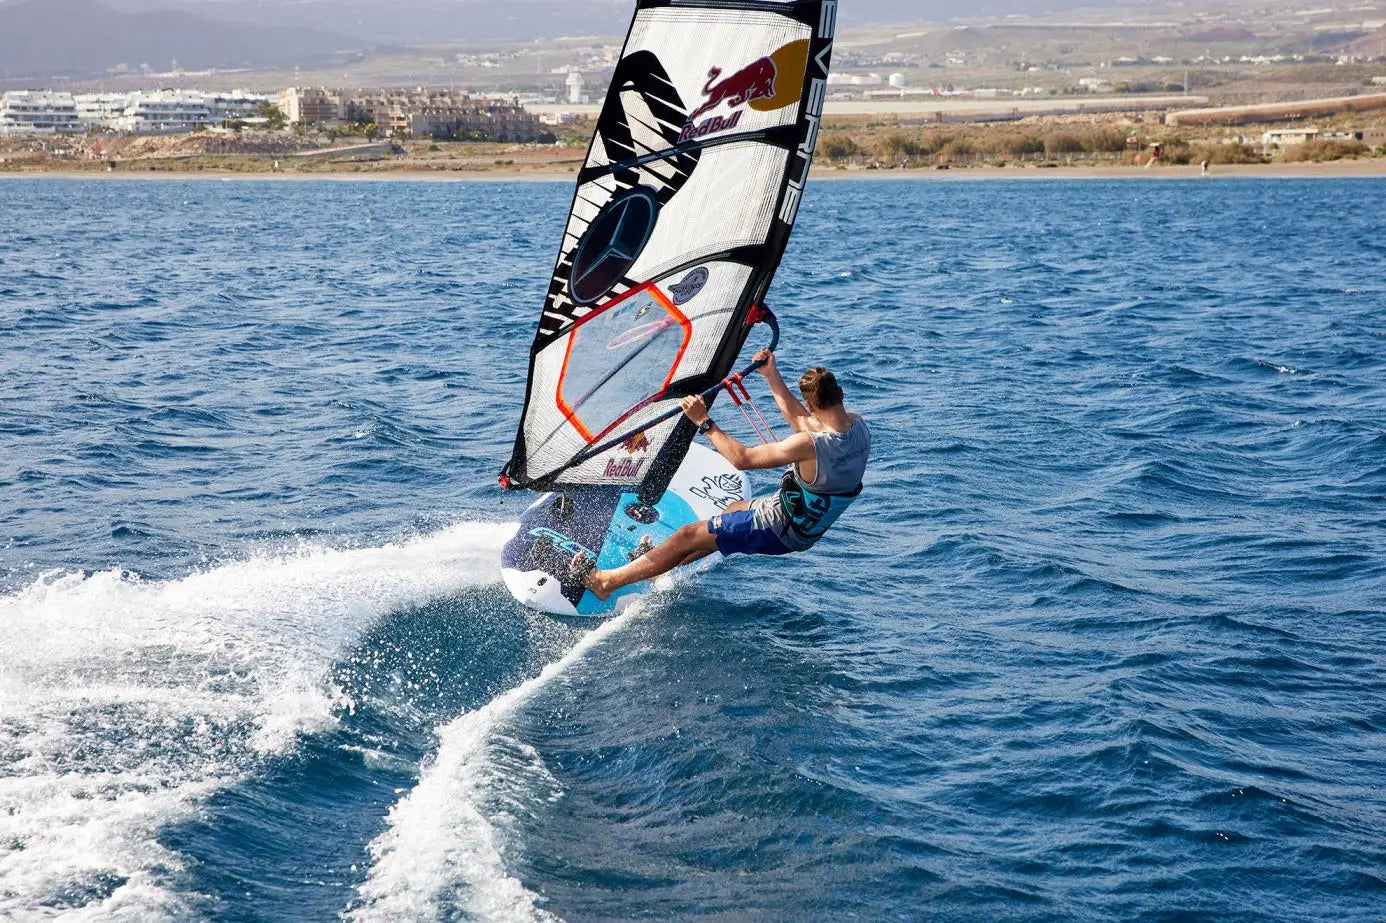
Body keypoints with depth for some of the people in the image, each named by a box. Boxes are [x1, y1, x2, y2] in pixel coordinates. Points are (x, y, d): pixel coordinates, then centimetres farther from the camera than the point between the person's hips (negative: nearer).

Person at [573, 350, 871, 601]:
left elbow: (743, 459, -28)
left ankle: (606, 580, 16)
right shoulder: (858, 426, -10)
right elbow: (801, 420, 7)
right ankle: (662, 566, 47)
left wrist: (704, 422, -20)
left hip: (779, 532, -8)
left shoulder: (812, 445, -35)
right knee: (734, 510, 32)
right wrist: (772, 376, 8)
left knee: (687, 537, 4)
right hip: (808, 529, 8)